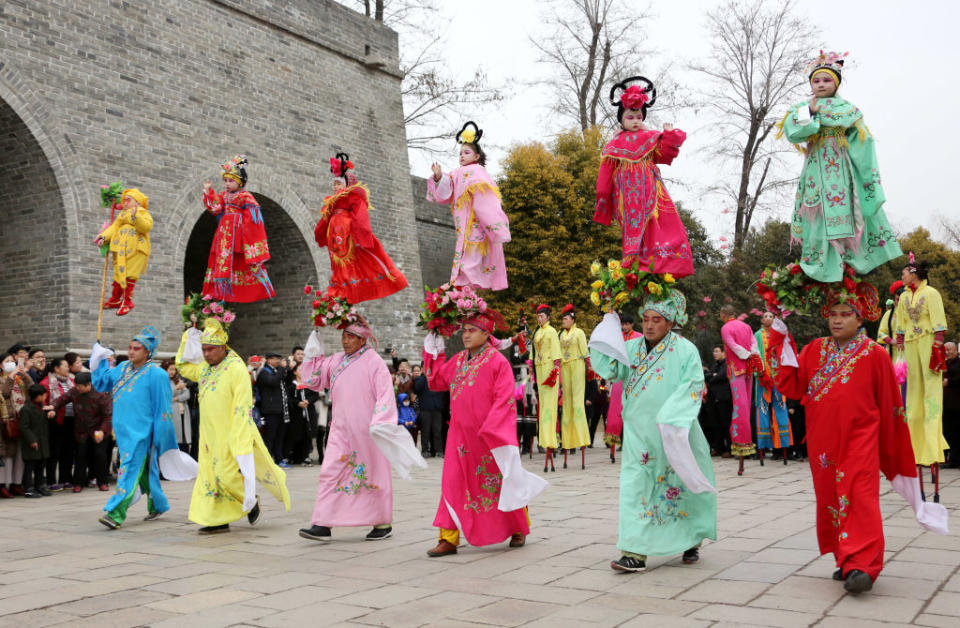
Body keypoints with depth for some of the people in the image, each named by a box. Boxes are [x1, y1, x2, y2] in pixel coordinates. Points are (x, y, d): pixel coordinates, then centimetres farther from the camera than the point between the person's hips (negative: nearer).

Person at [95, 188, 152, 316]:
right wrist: (103, 237, -1)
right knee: (119, 273, 7)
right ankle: (115, 299, 15)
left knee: (129, 275, -10)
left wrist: (136, 217, -27)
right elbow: (114, 228, 15)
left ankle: (127, 301, -5)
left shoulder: (143, 213, 6)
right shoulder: (122, 214, 28)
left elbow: (147, 226, -14)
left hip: (135, 249, -6)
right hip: (120, 249, 6)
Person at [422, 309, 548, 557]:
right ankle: (448, 539, 3)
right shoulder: (458, 361, 9)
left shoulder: (497, 361, -11)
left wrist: (489, 431, -21)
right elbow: (437, 381, 19)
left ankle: (519, 529, 29)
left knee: (502, 483, 8)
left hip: (490, 436, -5)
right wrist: (433, 354, 12)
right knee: (454, 484, 0)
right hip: (461, 435, 6)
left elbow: (504, 399, -15)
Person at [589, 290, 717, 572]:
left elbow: (694, 385, -11)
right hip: (639, 435, 3)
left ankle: (692, 541, 32)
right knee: (635, 488, -5)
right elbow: (609, 369, -4)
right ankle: (636, 552, -4)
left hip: (673, 436, -3)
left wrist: (672, 416, -22)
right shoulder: (632, 348, 8)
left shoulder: (685, 350, -4)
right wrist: (609, 327, -7)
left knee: (682, 487, 10)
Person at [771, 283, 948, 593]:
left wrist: (891, 448, 5)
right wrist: (782, 340, -3)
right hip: (823, 439, 5)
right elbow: (791, 386, 0)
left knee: (859, 497, -12)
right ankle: (846, 559, 21)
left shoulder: (874, 354, -2)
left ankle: (862, 564, -12)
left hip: (859, 439, -4)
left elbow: (889, 404, 2)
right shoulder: (815, 351, 8)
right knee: (830, 496, 10)